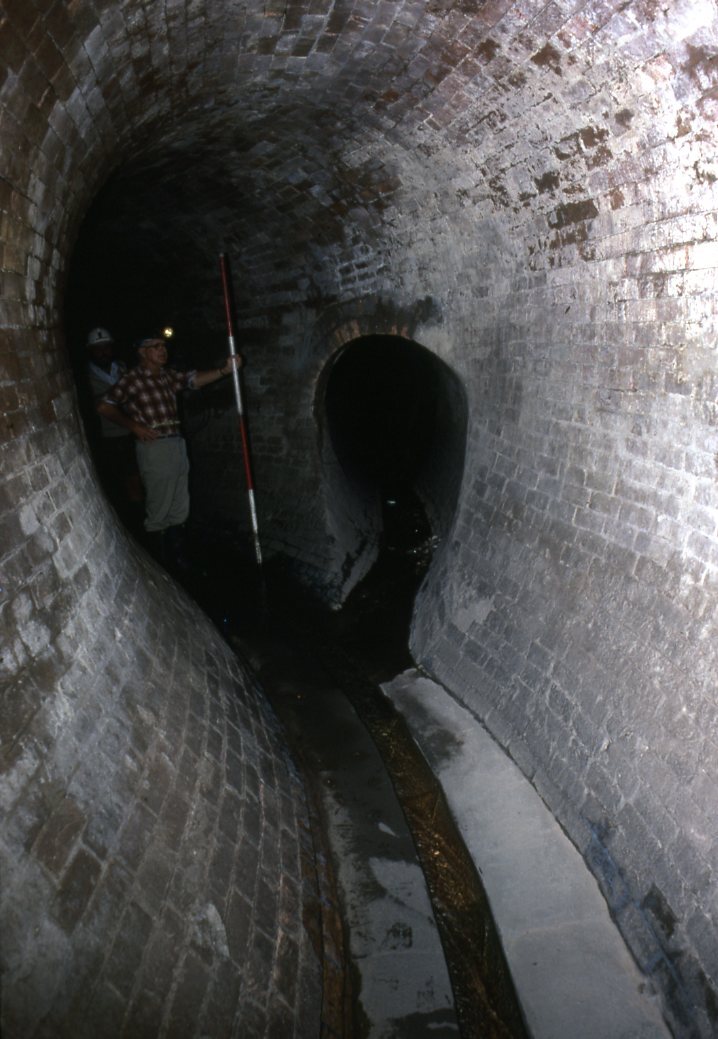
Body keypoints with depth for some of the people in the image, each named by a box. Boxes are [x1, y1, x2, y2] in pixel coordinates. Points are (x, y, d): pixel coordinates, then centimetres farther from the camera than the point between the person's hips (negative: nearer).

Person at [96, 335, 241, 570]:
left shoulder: (168, 375, 10)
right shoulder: (132, 379, -8)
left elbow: (194, 380, -1)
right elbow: (104, 407, -6)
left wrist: (225, 369, -16)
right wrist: (134, 426, -8)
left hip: (177, 444, 7)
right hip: (153, 448, -7)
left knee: (179, 509, 15)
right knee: (158, 509, 3)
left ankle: (177, 558, 29)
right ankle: (160, 563, 19)